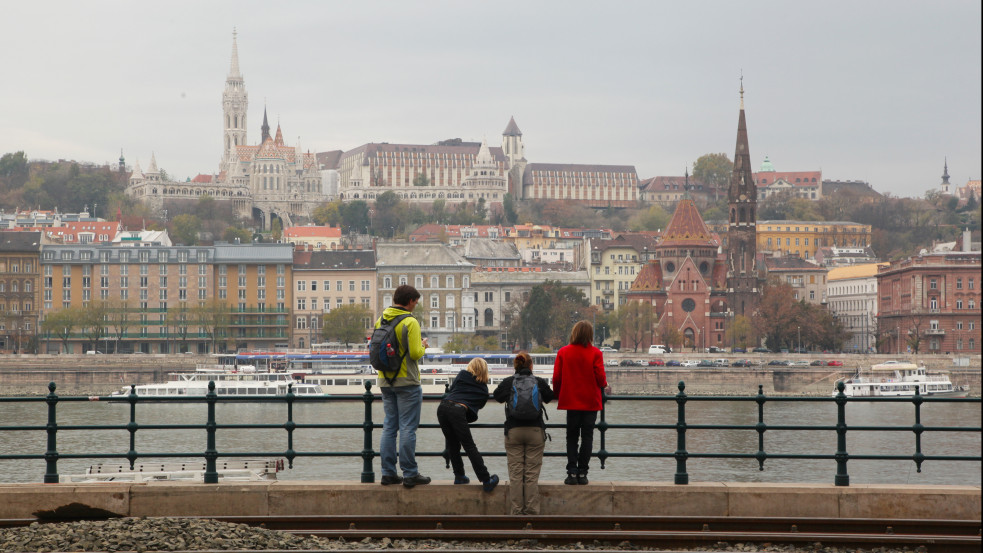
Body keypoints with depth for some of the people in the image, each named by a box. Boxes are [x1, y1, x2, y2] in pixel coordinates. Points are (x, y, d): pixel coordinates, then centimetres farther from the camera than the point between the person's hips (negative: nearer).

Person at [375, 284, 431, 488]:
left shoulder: (380, 320, 7)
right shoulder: (410, 322, -14)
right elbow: (415, 353, -19)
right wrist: (422, 345, 2)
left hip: (385, 381, 6)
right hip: (406, 381, -6)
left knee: (389, 426, 11)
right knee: (407, 428, -3)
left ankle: (388, 473, 10)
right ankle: (409, 474, -1)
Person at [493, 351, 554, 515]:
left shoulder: (508, 382, 0)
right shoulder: (540, 382, 1)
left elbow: (497, 396, 12)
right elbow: (549, 398, 15)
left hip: (513, 431, 0)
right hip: (535, 431, 0)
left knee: (515, 472, 4)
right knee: (532, 473, 2)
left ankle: (517, 510, 2)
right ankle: (532, 511, 1)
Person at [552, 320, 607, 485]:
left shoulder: (563, 352, -2)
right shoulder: (595, 353, -7)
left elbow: (557, 377, -2)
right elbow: (600, 377, -10)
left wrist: (558, 395, 14)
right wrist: (604, 385, 13)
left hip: (570, 401, 1)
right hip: (590, 402, -1)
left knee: (571, 437, 8)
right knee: (587, 437, 5)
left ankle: (572, 472, -2)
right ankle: (582, 473, 1)